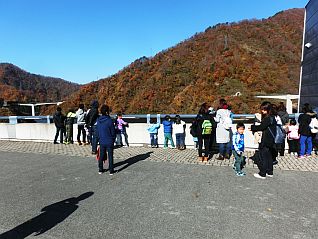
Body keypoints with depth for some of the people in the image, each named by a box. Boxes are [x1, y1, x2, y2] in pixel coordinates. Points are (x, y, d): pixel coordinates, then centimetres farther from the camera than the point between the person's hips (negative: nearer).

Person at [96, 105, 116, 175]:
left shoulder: (98, 121, -1)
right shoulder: (109, 120, -17)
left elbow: (97, 131, 7)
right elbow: (113, 132, -10)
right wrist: (113, 139, 6)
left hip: (102, 142, 5)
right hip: (109, 142, -4)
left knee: (101, 156, 15)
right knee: (110, 156, 5)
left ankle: (100, 170, 25)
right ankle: (111, 171, 12)